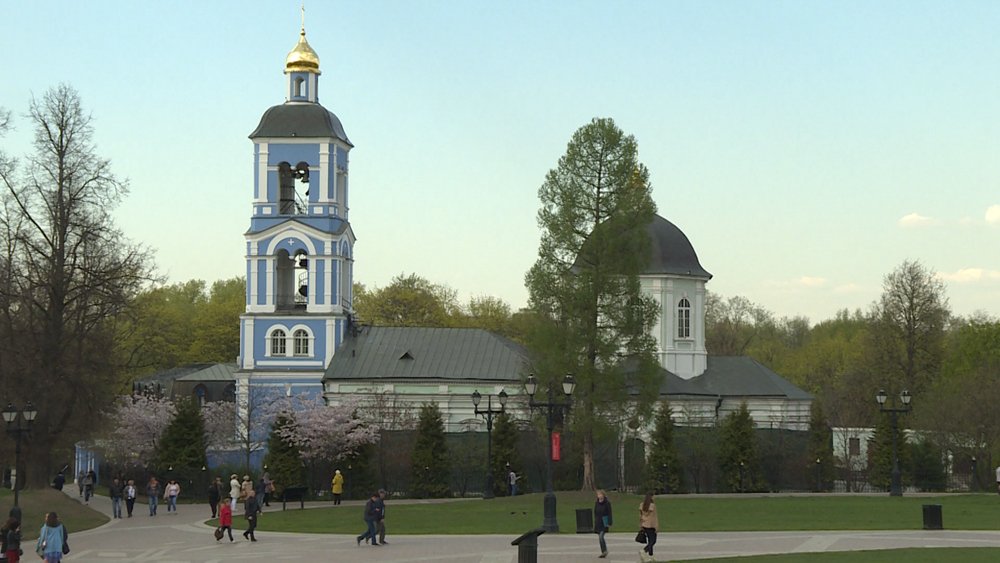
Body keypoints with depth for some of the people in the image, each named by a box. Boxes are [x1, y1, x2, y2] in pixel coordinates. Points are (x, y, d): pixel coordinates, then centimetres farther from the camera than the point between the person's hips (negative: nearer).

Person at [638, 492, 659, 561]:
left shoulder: (641, 505, 3)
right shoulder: (652, 505, -15)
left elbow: (640, 516, 7)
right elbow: (655, 516, -14)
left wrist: (641, 525, 15)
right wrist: (657, 526, -10)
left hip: (645, 525, 6)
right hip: (651, 525, -6)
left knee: (650, 540, 15)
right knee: (653, 541, 1)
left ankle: (650, 556, 17)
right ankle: (643, 551, -18)